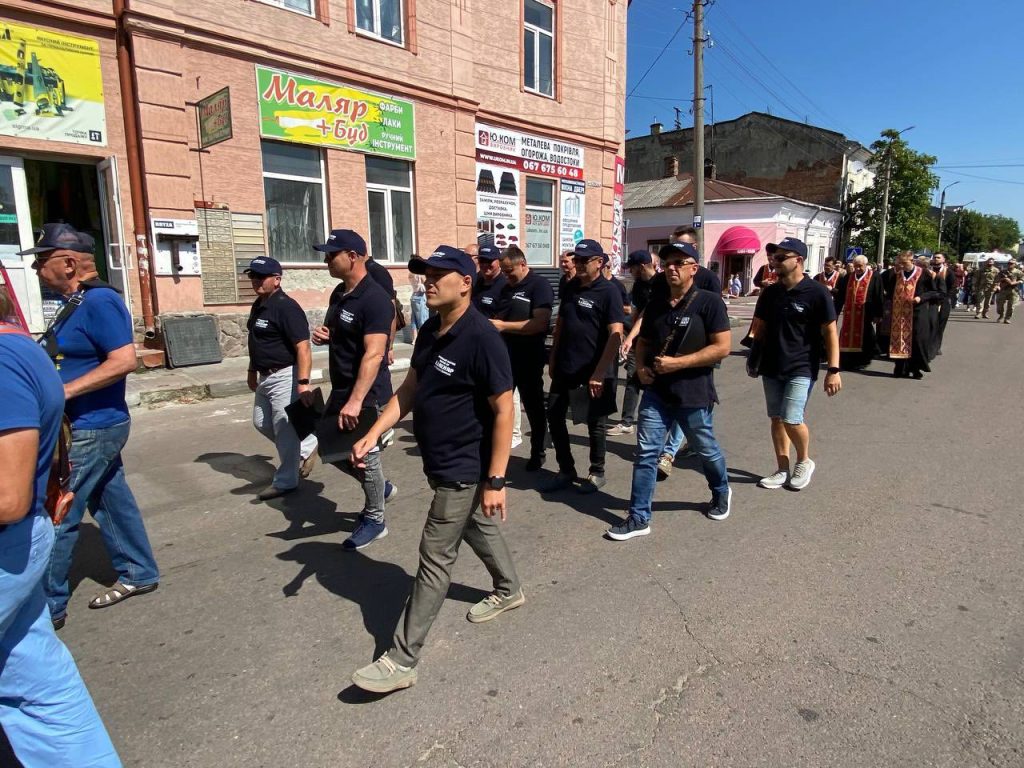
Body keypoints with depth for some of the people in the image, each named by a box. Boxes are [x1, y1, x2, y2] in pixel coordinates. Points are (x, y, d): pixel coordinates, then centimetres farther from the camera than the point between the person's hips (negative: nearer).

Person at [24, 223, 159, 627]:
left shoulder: (99, 301, -18)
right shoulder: (75, 303, 12)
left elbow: (124, 360, -26)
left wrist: (63, 392, -23)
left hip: (92, 429, -10)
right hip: (88, 426, 10)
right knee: (112, 502, 16)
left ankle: (47, 605, 12)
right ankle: (138, 574, 28)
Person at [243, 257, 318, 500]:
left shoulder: (286, 307, -19)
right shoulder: (258, 305, 11)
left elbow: (303, 348, -26)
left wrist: (303, 382, -33)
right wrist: (252, 371, 26)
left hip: (284, 376, -10)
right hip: (266, 377, 10)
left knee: (284, 430, -1)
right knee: (261, 423, 19)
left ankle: (285, 481, 12)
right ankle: (307, 446, 32)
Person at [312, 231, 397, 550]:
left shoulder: (375, 299, -20)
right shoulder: (339, 293, 9)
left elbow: (373, 354, -28)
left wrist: (355, 401, -33)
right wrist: (323, 334, 0)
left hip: (366, 394, -9)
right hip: (341, 388, 9)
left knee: (364, 455, 3)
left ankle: (374, 520, 23)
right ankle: (381, 487, 37)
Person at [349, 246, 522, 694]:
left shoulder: (481, 337, -23)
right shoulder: (430, 331, 3)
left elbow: (503, 410, -22)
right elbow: (409, 389, 11)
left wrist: (495, 480, -22)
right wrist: (373, 434, 2)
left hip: (463, 470, -9)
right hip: (441, 464, 9)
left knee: (435, 558, 0)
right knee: (477, 527, 26)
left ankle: (402, 660, 12)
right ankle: (509, 590, 50)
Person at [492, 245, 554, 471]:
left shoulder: (539, 285, -11)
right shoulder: (507, 288, 12)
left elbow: (540, 324, -22)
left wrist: (504, 326, -23)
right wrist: (490, 324, 1)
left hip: (529, 359, -6)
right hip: (503, 356, 6)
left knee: (533, 407, 8)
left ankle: (538, 453, 24)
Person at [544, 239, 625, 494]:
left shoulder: (608, 291, -11)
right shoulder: (571, 287, 9)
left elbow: (616, 335, -18)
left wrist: (599, 373, -23)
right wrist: (553, 360, 12)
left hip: (594, 370, -6)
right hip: (565, 367, 7)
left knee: (595, 422, 6)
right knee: (554, 417, 8)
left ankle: (597, 473, 24)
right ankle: (566, 471, 23)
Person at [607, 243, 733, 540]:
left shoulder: (709, 301, -10)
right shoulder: (656, 304, 7)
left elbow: (722, 347, -15)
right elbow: (643, 341, 18)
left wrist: (677, 363, -20)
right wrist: (641, 367, -3)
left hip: (694, 395, -4)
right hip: (656, 392, 4)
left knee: (706, 450, 16)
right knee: (646, 453, 0)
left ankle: (721, 492, 46)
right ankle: (639, 517, 8)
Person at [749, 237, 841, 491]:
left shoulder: (817, 292, -8)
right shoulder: (769, 292, 7)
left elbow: (830, 332, -7)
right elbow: (759, 327, 16)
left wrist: (833, 369, -12)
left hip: (801, 368, -5)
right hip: (771, 367, 5)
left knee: (791, 419, -14)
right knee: (776, 419, 9)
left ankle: (804, 461, 14)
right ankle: (783, 470, 22)